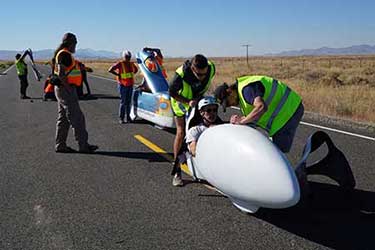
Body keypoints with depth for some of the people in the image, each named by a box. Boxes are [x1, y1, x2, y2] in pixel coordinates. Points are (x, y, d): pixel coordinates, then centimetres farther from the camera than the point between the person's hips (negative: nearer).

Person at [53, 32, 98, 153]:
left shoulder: (61, 54, 18)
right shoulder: (65, 54, -15)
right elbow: (61, 74, -23)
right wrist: (68, 88, -19)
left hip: (61, 89, 11)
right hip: (66, 90, -11)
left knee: (63, 118, 12)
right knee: (77, 118, -7)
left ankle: (60, 145, 16)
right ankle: (83, 145, -3)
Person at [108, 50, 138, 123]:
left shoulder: (131, 64, 7)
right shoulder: (120, 64, -11)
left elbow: (136, 69, 29)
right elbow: (110, 70, -17)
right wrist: (118, 75, -12)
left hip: (130, 85, 6)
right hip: (123, 85, -6)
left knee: (128, 102, 9)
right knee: (123, 102, -4)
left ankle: (127, 117, 17)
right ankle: (121, 118, 3)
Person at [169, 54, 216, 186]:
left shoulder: (211, 68, -27)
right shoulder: (181, 74, -40)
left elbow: (206, 85, -5)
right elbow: (172, 92, -21)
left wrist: (198, 98, -17)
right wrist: (188, 102, -31)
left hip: (198, 100, 4)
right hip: (181, 100, -4)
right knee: (181, 132, -9)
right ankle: (176, 171, -3)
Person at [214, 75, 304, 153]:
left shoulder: (246, 89, -24)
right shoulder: (240, 91, 9)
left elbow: (262, 107, -40)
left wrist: (242, 121, -31)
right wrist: (241, 118, -10)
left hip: (290, 109, -10)